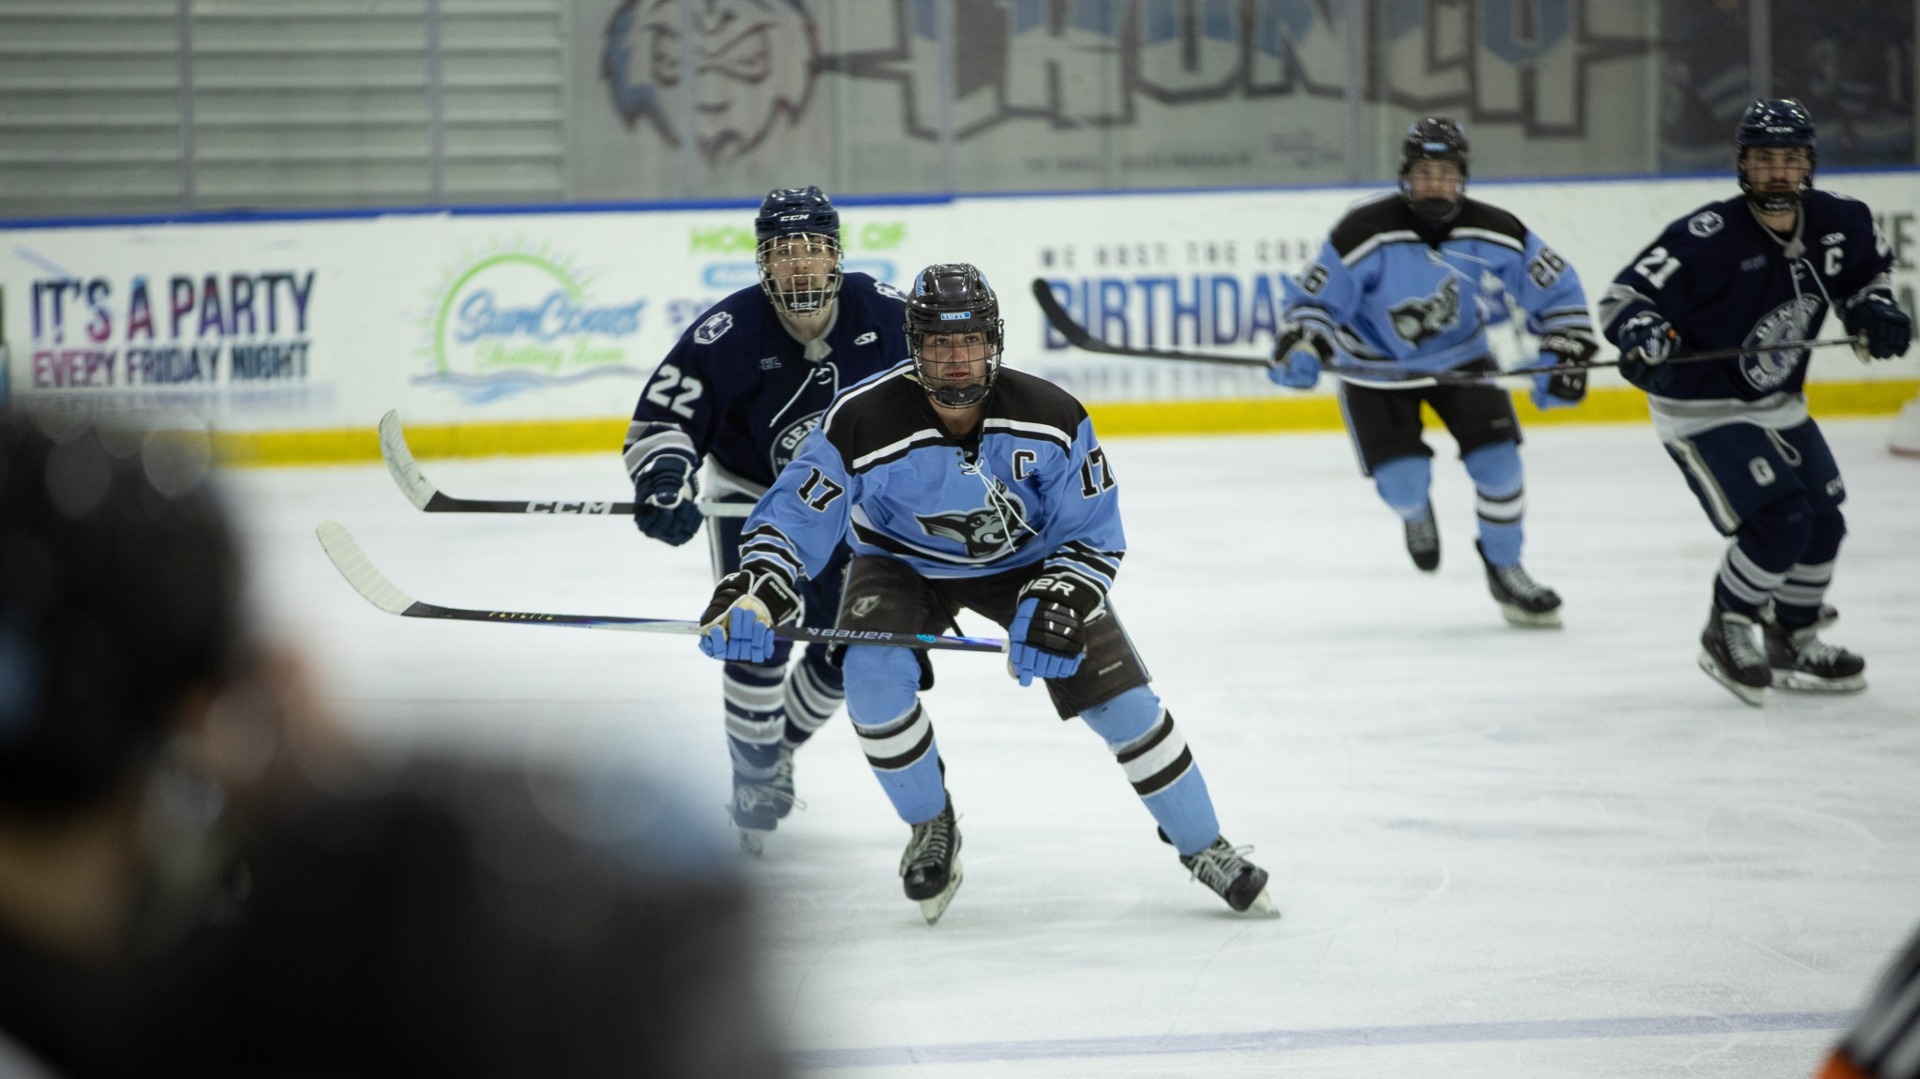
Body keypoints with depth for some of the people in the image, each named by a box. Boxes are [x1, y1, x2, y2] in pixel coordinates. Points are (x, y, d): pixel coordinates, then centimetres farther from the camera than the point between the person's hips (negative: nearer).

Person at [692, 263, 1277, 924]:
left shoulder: (1051, 419, -25)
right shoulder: (862, 424, -30)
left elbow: (1093, 539, -15)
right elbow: (792, 521, -25)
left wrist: (1058, 607, -33)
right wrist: (752, 596, -43)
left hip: (1027, 558, 0)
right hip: (904, 563, 0)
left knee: (1119, 696, -11)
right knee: (873, 677, -29)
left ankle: (1203, 848, 10)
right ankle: (931, 829, -1)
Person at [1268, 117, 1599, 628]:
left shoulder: (1494, 234, -20)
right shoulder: (1365, 234, -28)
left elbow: (1556, 292, -9)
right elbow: (1313, 298, -19)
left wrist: (1563, 358, -19)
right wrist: (1301, 347, -37)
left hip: (1460, 356, 2)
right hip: (1377, 367, -2)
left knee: (1497, 461, -11)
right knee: (1403, 482, -15)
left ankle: (1504, 568, 15)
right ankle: (1416, 510, 26)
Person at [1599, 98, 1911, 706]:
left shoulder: (1834, 224, -7)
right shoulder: (1709, 238, -27)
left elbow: (1866, 265, 16)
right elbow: (1623, 297, -26)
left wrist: (1874, 312, -1)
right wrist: (1645, 334, -46)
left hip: (1778, 405, 8)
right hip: (1701, 410, -8)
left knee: (1823, 523, 12)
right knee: (1780, 523, -18)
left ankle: (1795, 644, 34)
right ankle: (1727, 634, 4)